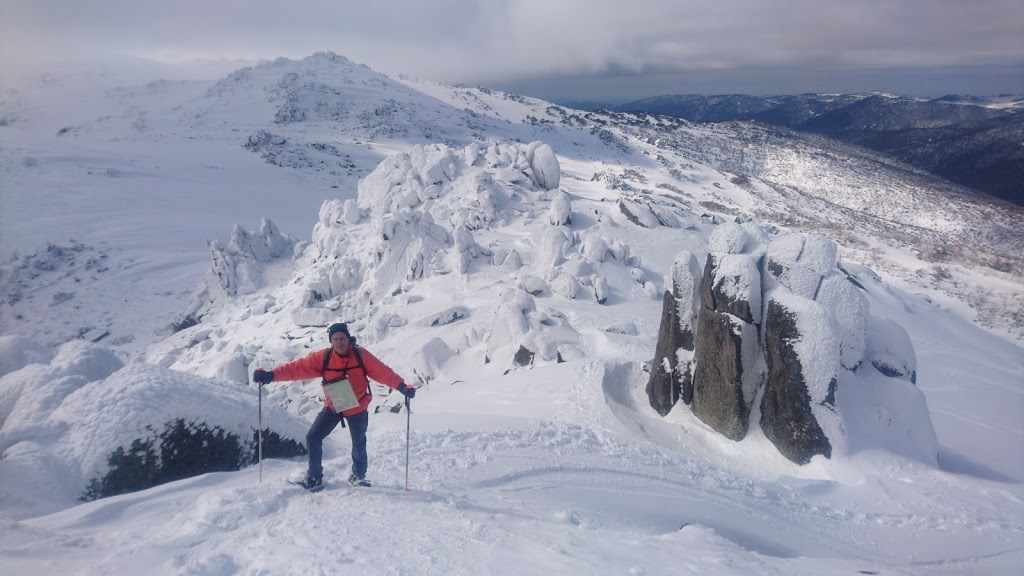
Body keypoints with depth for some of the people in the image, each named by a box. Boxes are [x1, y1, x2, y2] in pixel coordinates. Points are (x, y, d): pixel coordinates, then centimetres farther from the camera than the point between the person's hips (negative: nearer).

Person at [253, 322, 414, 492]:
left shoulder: (360, 355, -18)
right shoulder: (323, 357, -15)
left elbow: (382, 372, -21)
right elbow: (298, 367, -19)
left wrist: (401, 386, -34)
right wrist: (271, 375, -30)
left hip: (357, 409, -1)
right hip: (333, 407, 1)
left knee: (359, 444, 14)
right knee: (313, 437, -6)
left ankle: (358, 476, 39)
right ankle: (314, 477, 11)